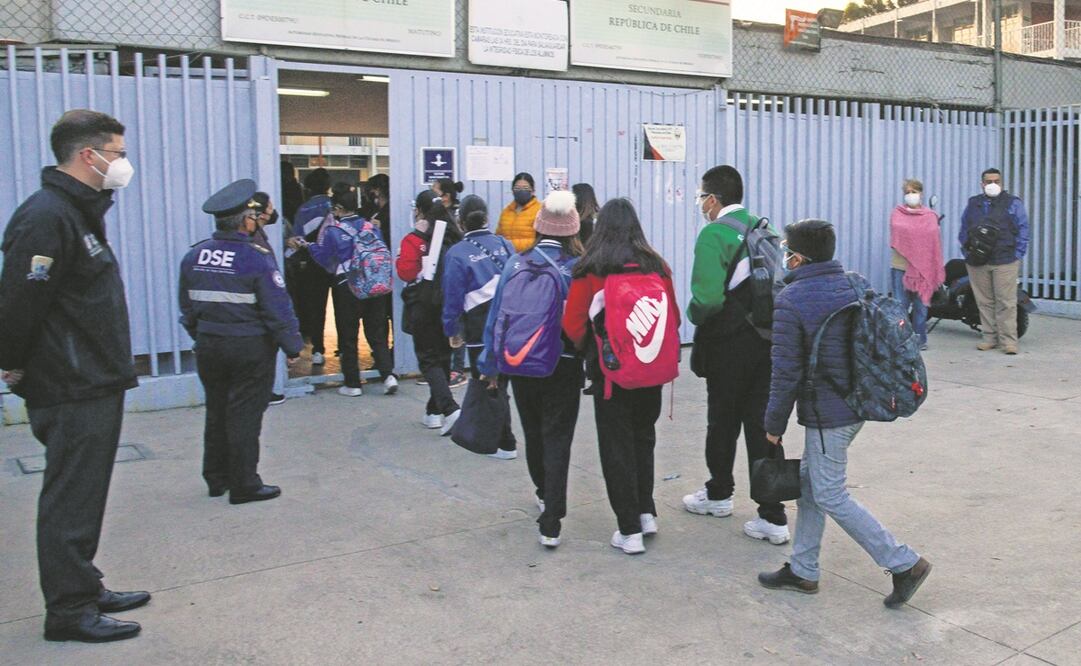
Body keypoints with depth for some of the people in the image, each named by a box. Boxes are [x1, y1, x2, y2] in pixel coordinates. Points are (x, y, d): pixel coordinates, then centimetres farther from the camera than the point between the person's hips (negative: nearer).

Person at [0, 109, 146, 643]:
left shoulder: (79, 210, 14)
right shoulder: (46, 216, -19)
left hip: (95, 384, 10)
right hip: (71, 390, -10)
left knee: (83, 494, 18)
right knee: (70, 499, -1)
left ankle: (85, 589, 30)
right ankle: (69, 610, 10)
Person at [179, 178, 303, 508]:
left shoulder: (194, 256, 3)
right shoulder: (257, 258, -16)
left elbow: (187, 307, 12)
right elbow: (278, 309, -15)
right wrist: (292, 346, -5)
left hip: (208, 347, 6)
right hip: (250, 348, -6)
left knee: (216, 412, 17)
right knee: (244, 416, 2)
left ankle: (216, 479, 28)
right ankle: (244, 485, 8)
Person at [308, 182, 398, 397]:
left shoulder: (332, 231, -11)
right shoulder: (371, 227, 2)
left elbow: (323, 257, -3)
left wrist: (308, 245, 13)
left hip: (346, 289, -4)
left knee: (348, 337, 8)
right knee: (377, 334, 11)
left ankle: (353, 384, 12)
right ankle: (388, 375, -2)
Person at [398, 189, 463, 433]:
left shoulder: (413, 239, -12)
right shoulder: (452, 236, 3)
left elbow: (406, 272, -18)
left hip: (424, 307, -5)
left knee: (429, 360, 1)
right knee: (443, 356, 15)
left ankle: (450, 408, -16)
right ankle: (434, 411, 24)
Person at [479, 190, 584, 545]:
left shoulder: (516, 263, -4)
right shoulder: (579, 268, -9)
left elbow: (497, 315, 0)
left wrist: (490, 364, 9)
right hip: (564, 367, -2)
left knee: (533, 433, 21)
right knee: (557, 439, 2)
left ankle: (543, 493, 44)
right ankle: (551, 522, -4)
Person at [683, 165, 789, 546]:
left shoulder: (714, 234, -14)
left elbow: (708, 298, -24)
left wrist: (694, 316, -4)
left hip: (727, 345, -6)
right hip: (767, 340, 6)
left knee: (722, 421, 14)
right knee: (762, 426, 8)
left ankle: (719, 494, 35)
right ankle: (773, 517, 8)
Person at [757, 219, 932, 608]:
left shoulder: (791, 301, -17)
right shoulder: (857, 285, 6)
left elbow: (786, 371, -16)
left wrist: (774, 423, -5)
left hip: (826, 414, -9)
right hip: (858, 404, 9)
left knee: (830, 496, 2)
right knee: (808, 483, 17)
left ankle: (904, 564, 5)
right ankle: (803, 571, 25)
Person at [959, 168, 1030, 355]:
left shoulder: (1013, 203, 6)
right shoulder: (973, 204, 16)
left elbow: (1023, 230, 3)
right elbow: (963, 230, 19)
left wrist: (1017, 255, -6)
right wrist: (966, 251, 5)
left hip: (1005, 262, -3)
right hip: (977, 263, 3)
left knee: (1006, 303, -6)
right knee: (985, 302, 6)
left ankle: (1008, 340, -4)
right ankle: (990, 338, 13)